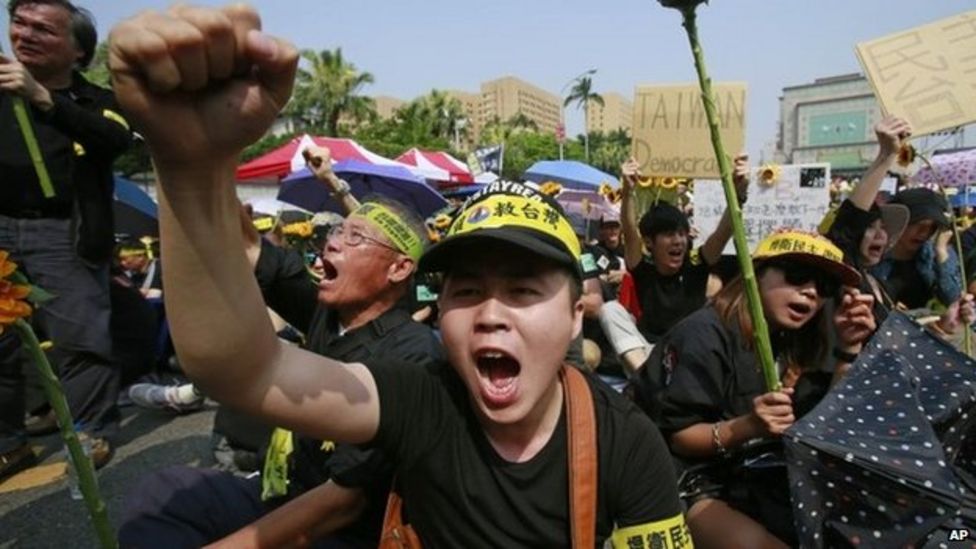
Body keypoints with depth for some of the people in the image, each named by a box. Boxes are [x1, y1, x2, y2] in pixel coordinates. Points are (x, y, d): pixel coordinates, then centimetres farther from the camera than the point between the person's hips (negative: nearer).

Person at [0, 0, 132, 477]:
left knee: (79, 337, -4)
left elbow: (118, 140, -16)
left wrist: (42, 98, -24)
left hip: (62, 236, -3)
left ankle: (93, 433, 6)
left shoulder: (96, 101, 5)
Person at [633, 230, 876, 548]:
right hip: (687, 487, -7)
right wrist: (746, 427, -34)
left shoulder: (793, 343, 6)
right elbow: (673, 437, -19)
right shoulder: (704, 335, -18)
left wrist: (849, 349, -7)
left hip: (747, 480, 8)